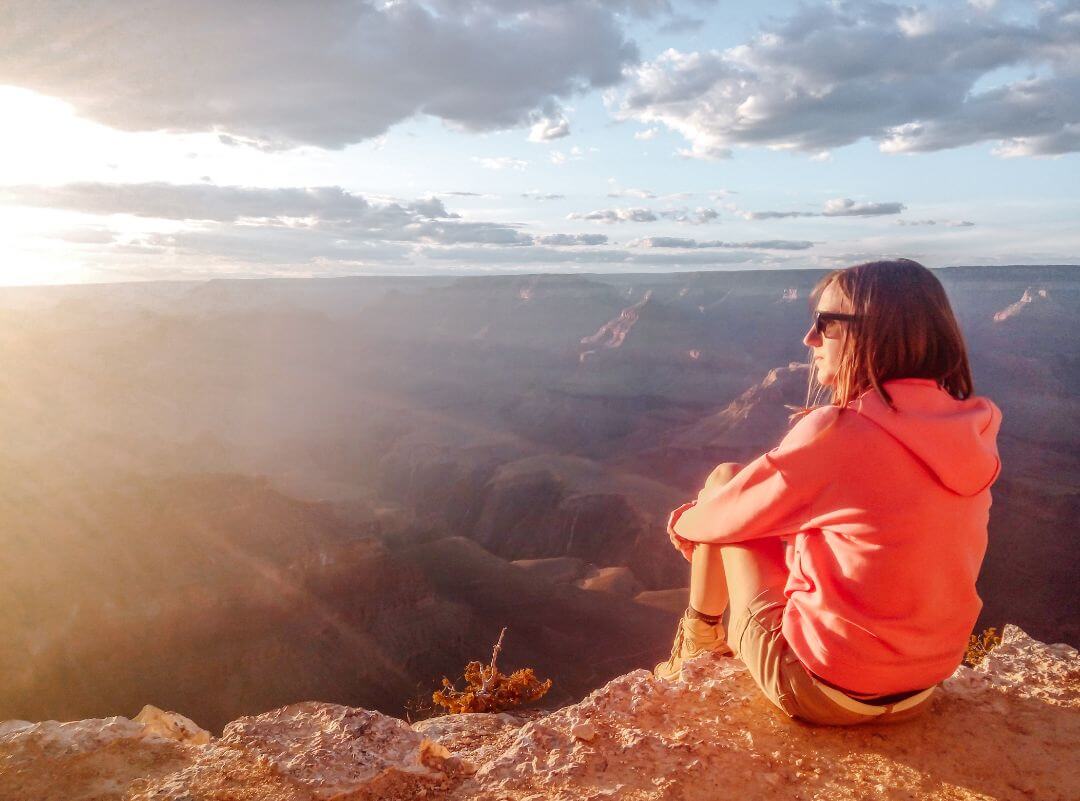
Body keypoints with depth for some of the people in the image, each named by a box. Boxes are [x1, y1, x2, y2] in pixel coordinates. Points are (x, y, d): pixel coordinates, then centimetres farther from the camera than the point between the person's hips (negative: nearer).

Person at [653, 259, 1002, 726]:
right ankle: (731, 638, 38)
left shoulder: (838, 431, -23)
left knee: (723, 480, 3)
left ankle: (697, 642, 22)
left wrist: (683, 523, 13)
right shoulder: (971, 435, -1)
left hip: (823, 692, -7)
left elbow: (724, 517, -9)